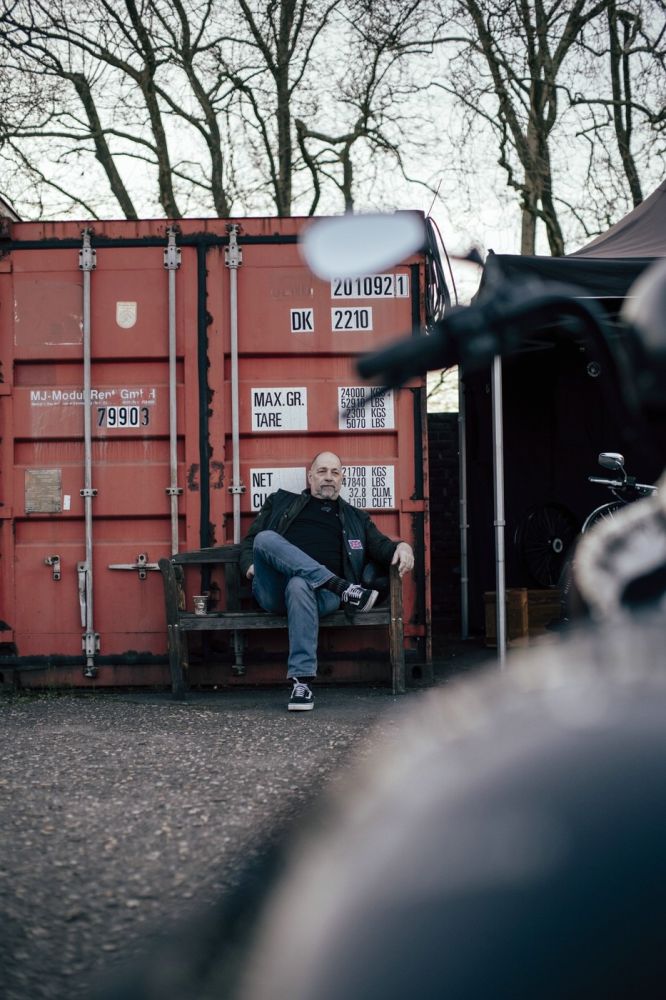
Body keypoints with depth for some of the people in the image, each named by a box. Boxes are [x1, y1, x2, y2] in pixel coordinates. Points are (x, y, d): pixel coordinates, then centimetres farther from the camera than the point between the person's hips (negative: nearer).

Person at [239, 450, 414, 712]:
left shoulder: (355, 519, 30)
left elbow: (381, 546, 19)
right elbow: (251, 541, 23)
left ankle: (302, 681, -40)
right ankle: (344, 588, -34)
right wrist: (250, 565, 1)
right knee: (266, 538, -30)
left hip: (323, 593, 0)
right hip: (273, 591, 1)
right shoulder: (281, 502, 28)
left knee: (299, 585, -39)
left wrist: (401, 547, -5)